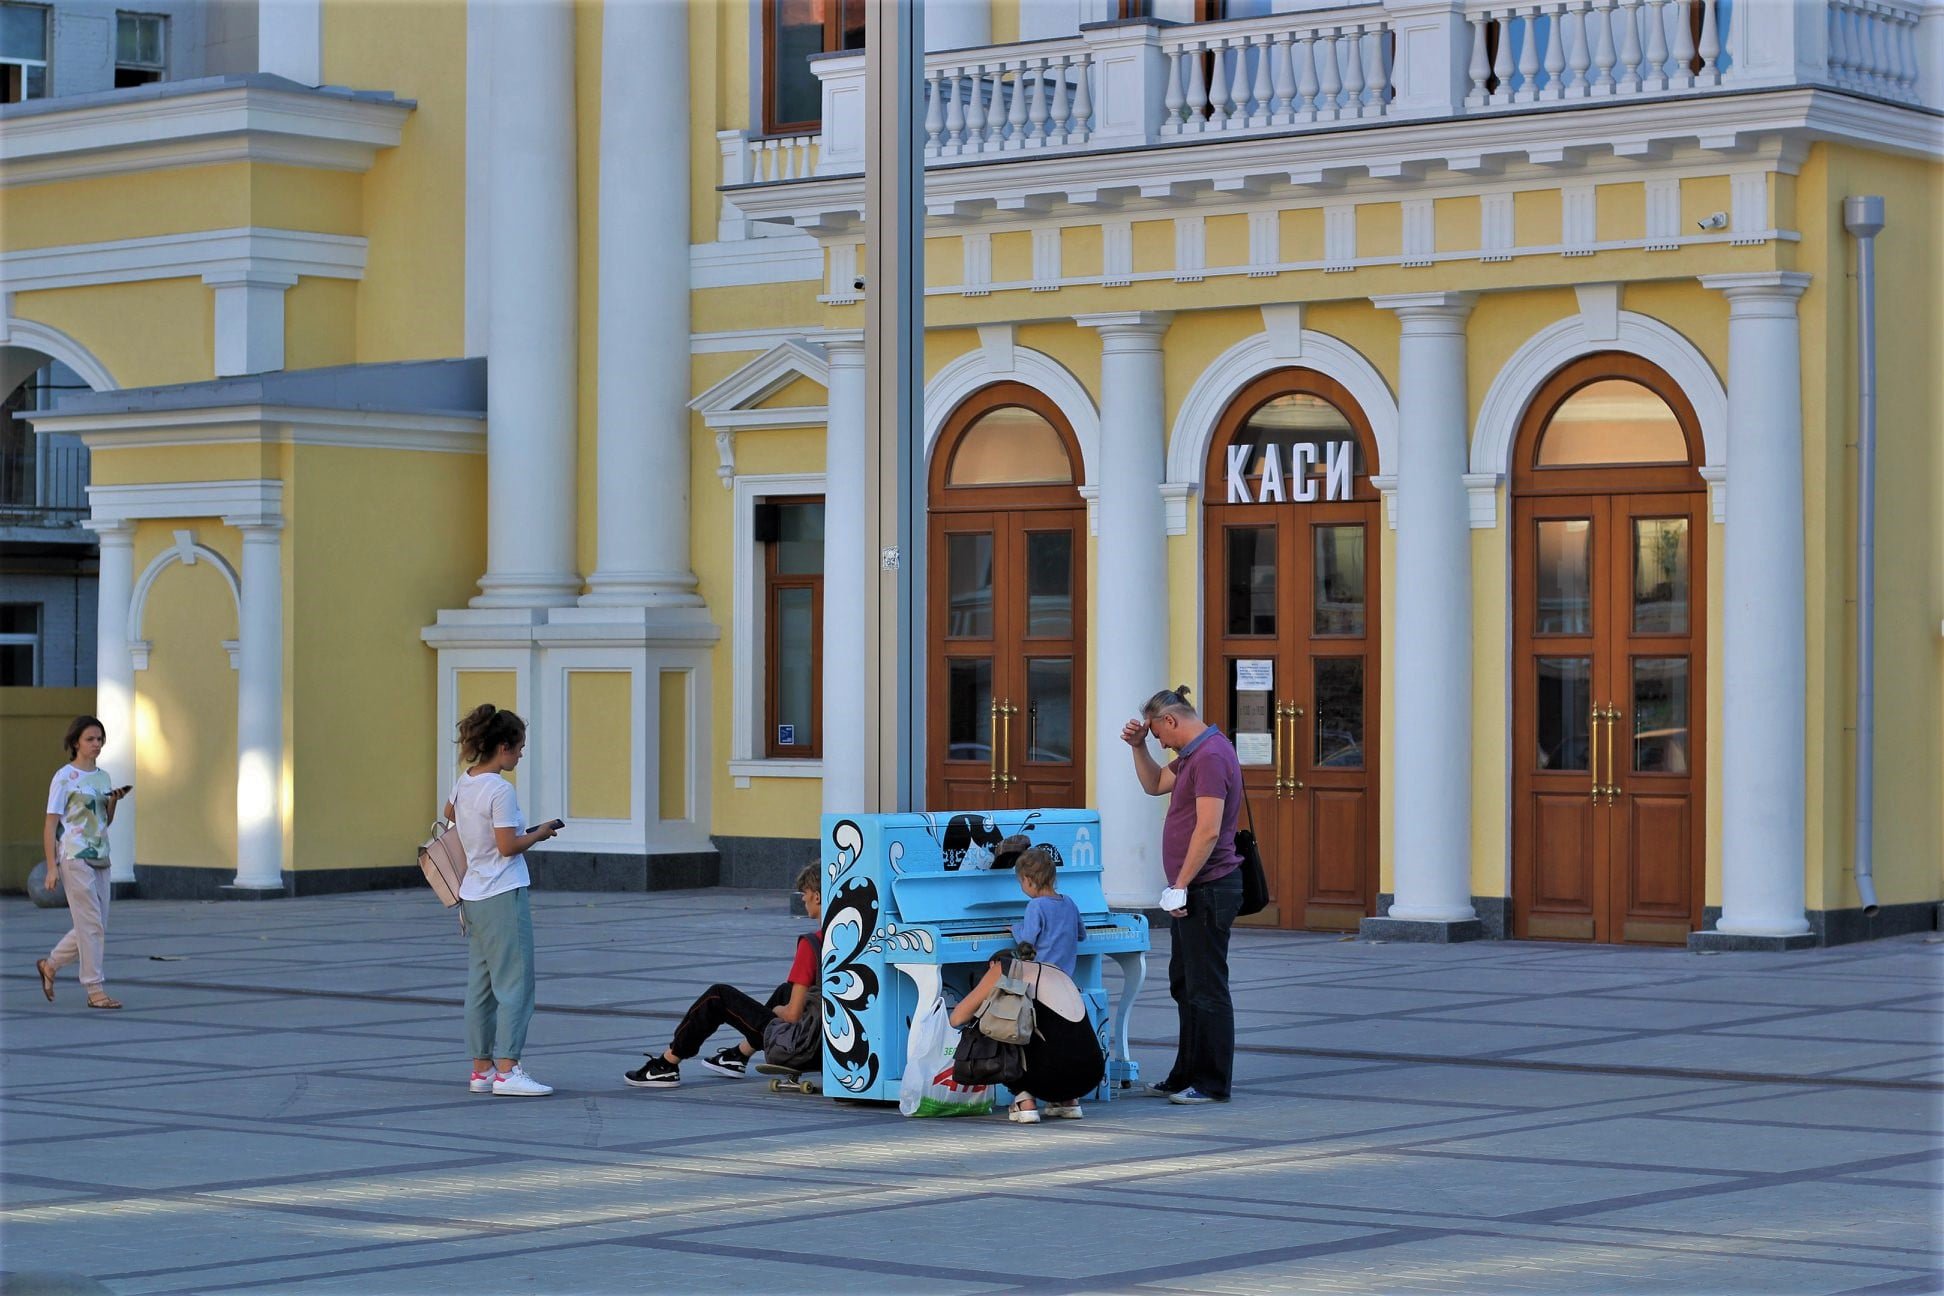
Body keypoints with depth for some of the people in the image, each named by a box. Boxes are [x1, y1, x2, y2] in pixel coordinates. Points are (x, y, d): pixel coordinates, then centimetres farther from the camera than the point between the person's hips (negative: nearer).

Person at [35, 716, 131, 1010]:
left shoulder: (103, 777, 14)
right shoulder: (65, 777, -6)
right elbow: (51, 825, -8)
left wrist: (114, 801, 1)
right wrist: (52, 867, -13)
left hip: (100, 858, 7)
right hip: (74, 858, -7)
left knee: (95, 927, 9)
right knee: (92, 925, -9)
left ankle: (49, 965, 27)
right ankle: (95, 990, -4)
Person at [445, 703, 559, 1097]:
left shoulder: (464, 782, 8)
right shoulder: (500, 790, -17)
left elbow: (449, 813, 29)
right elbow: (508, 846, -18)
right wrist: (539, 833, -2)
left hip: (473, 897, 9)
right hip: (503, 896, -9)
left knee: (482, 983, 12)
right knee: (515, 983, -6)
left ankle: (481, 1068, 15)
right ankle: (507, 1069, -9)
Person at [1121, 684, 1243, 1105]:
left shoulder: (1211, 756, -19)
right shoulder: (1194, 754, 14)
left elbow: (1208, 830, -24)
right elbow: (1155, 784, 30)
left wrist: (1180, 886, -20)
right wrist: (1137, 747, 14)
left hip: (1208, 889, -11)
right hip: (1194, 890, 11)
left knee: (1206, 989, -4)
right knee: (1184, 986, 16)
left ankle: (1213, 1084, 1)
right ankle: (1187, 1076, 24)